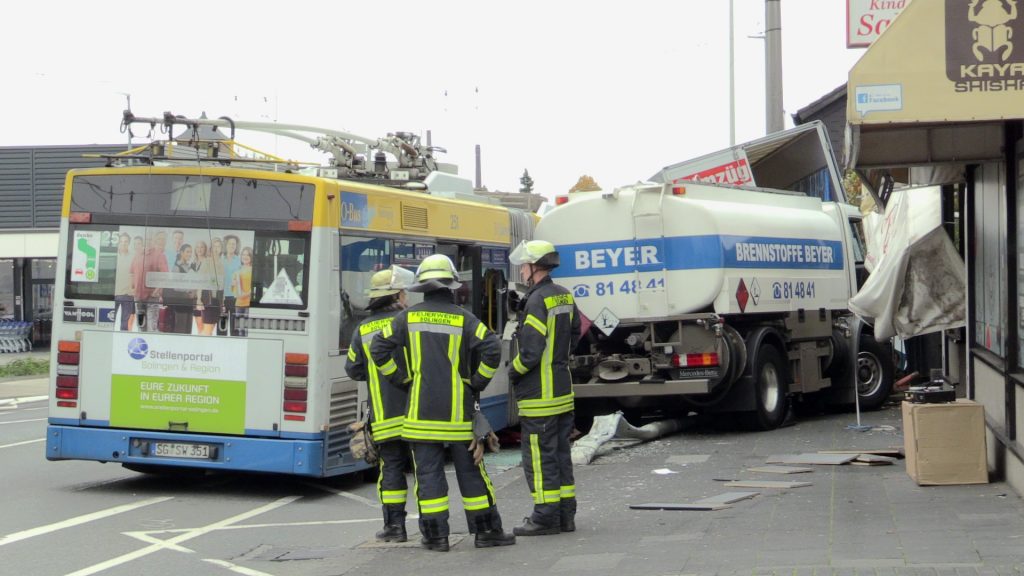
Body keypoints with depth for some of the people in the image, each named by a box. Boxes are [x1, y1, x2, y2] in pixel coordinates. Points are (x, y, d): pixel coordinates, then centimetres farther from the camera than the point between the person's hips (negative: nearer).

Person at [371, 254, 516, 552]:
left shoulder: (408, 317, 2)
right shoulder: (464, 319, -2)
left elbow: (379, 348, 0)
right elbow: (492, 349, -13)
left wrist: (401, 378, 9)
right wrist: (478, 382, 1)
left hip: (422, 409, 0)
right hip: (458, 409, 0)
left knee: (428, 471, 4)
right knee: (470, 470, 7)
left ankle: (436, 535, 3)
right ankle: (486, 530, 11)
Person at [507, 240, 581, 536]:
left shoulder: (537, 301, -18)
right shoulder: (565, 297, 10)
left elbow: (529, 351, -21)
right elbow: (574, 335, 22)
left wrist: (513, 371, -4)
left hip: (538, 395, -9)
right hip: (563, 390, 9)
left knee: (539, 456, -3)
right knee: (561, 453, 13)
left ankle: (546, 517, -1)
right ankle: (565, 514, 17)